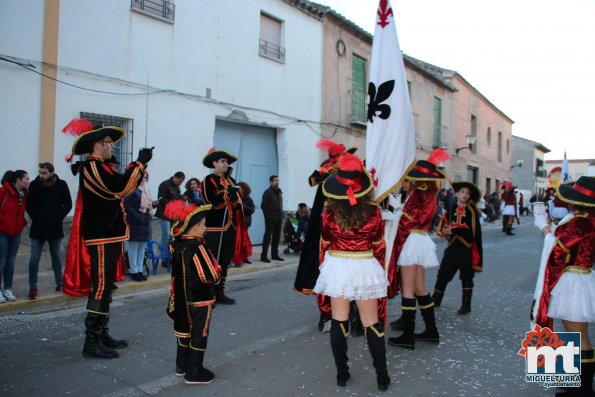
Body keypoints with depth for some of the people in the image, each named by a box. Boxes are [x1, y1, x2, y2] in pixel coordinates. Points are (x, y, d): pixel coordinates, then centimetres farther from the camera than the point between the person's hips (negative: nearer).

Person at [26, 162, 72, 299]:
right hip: (37, 228, 0)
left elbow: (68, 205, 3)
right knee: (34, 259, -1)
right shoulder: (34, 185, -4)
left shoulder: (61, 185, -4)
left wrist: (58, 217, -5)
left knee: (56, 257, 12)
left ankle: (60, 284, 23)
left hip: (55, 227, 0)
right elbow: (29, 204, 7)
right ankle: (33, 287, 10)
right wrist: (35, 218, -3)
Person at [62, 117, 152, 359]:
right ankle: (92, 343, 0)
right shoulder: (92, 167, -14)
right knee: (100, 288, -7)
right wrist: (140, 163, -21)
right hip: (102, 239, -11)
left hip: (108, 237, 11)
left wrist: (139, 165, 7)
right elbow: (121, 187, -28)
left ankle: (102, 334, 26)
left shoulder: (100, 168, 19)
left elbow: (123, 186, 17)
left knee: (105, 287, 16)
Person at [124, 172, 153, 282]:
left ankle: (140, 270, 18)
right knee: (134, 247, 0)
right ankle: (134, 271, 6)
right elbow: (127, 205, -16)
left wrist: (149, 214, 3)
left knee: (142, 247, 11)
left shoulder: (146, 189, 15)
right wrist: (137, 216, -21)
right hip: (135, 222, -8)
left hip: (145, 221, 8)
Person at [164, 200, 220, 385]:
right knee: (199, 335, 5)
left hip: (182, 298, 8)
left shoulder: (176, 244, -1)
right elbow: (213, 277, -25)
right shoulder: (198, 248, -24)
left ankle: (182, 366, 34)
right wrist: (217, 271, -3)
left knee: (184, 331, 20)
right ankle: (194, 373, 14)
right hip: (199, 300, -8)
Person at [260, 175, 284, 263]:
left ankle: (274, 254, 19)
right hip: (270, 219, -7)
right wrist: (270, 216, -16)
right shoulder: (267, 192, -7)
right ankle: (263, 256, 1)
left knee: (277, 237, 10)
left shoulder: (279, 192, 14)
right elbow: (263, 206, -12)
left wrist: (281, 216, 6)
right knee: (267, 237, -3)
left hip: (278, 218, 7)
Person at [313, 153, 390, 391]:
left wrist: (324, 266, 13)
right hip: (365, 268, 0)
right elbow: (379, 246, -1)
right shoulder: (372, 211, -9)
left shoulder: (329, 211, -9)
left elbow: (324, 244, -1)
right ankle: (382, 377, 16)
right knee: (372, 323, 10)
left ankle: (342, 374, 18)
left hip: (338, 267, 0)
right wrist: (380, 269, 12)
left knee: (339, 321, 10)